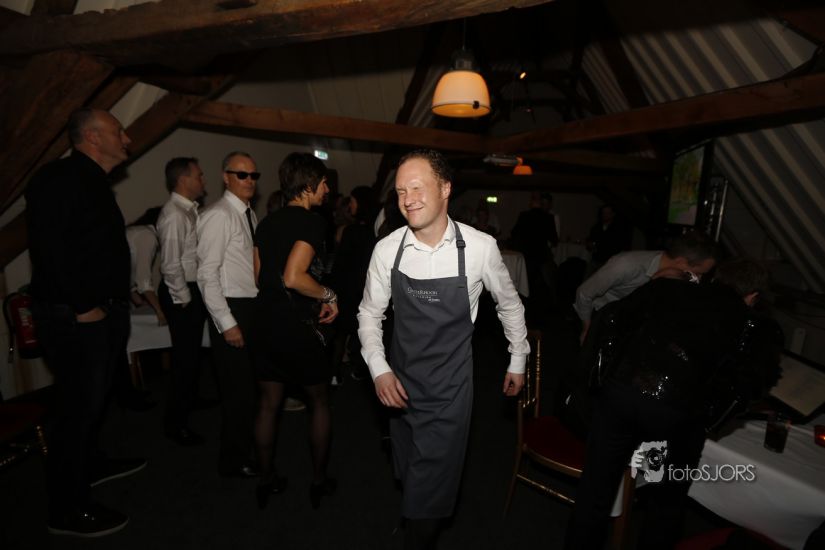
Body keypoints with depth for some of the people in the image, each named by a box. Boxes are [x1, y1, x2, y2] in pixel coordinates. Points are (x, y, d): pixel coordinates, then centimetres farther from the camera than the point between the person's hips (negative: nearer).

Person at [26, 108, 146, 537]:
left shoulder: (94, 183, 16)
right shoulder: (60, 178, -15)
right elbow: (49, 247, -24)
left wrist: (119, 292, 12)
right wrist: (83, 306, -20)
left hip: (101, 312, 10)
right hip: (74, 317, -10)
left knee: (94, 398, 23)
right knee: (77, 405, 0)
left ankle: (88, 464, 43)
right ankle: (68, 509, 15)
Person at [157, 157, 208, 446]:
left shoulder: (191, 210, 10)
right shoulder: (174, 214, -18)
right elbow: (170, 264, -22)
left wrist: (195, 294, 11)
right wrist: (184, 298, -15)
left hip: (195, 290, 9)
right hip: (182, 294, -9)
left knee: (193, 352, 23)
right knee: (185, 357, 0)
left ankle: (190, 399, 43)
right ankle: (175, 422, 14)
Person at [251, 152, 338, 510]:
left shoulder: (267, 222, 9)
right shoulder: (312, 222, -15)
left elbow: (260, 276, 14)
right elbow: (293, 277, -27)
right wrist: (328, 295, -13)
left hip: (266, 323, 7)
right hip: (298, 328, -7)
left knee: (269, 405, 16)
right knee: (319, 403, 13)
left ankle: (267, 481, 31)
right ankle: (319, 481, 26)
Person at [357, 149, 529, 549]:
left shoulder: (481, 247, -17)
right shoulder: (386, 250, -12)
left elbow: (509, 304, 1)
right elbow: (370, 314, 1)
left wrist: (518, 361, 9)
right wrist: (379, 369, -12)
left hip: (451, 387, -3)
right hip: (401, 384, 4)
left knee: (429, 493, 4)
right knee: (408, 478, 25)